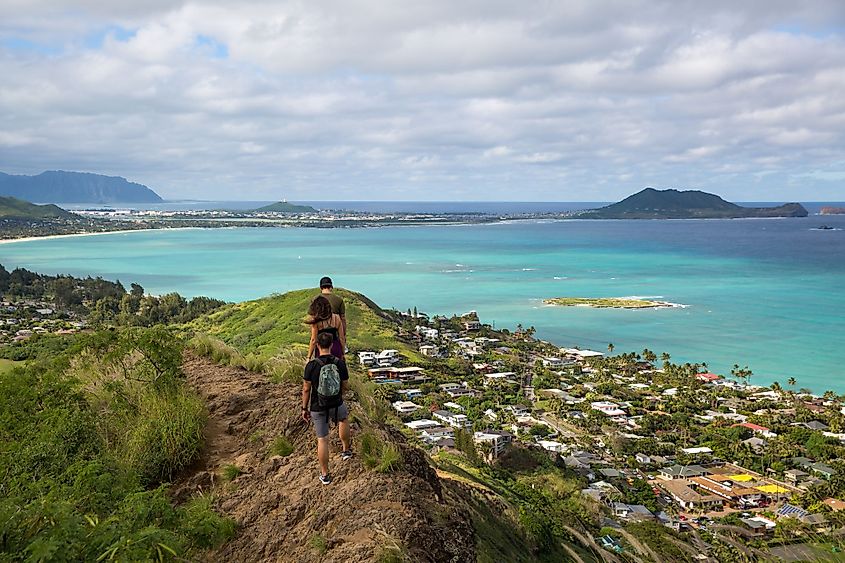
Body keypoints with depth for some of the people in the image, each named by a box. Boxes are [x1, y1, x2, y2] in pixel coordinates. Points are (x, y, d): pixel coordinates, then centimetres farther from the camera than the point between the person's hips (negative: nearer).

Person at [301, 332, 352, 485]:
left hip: (318, 409, -1)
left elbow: (306, 389, -10)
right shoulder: (340, 364, -10)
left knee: (322, 439, 11)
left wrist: (304, 408, 3)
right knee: (344, 418, 35)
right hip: (336, 405, 1)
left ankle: (325, 475, 21)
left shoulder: (311, 365, -17)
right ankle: (346, 450, 42)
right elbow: (345, 386, 1)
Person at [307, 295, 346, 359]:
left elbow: (314, 340, -7)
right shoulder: (336, 318, 3)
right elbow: (342, 338, 6)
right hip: (336, 348, 3)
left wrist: (309, 357, 0)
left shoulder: (316, 321, -7)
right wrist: (342, 354, 15)